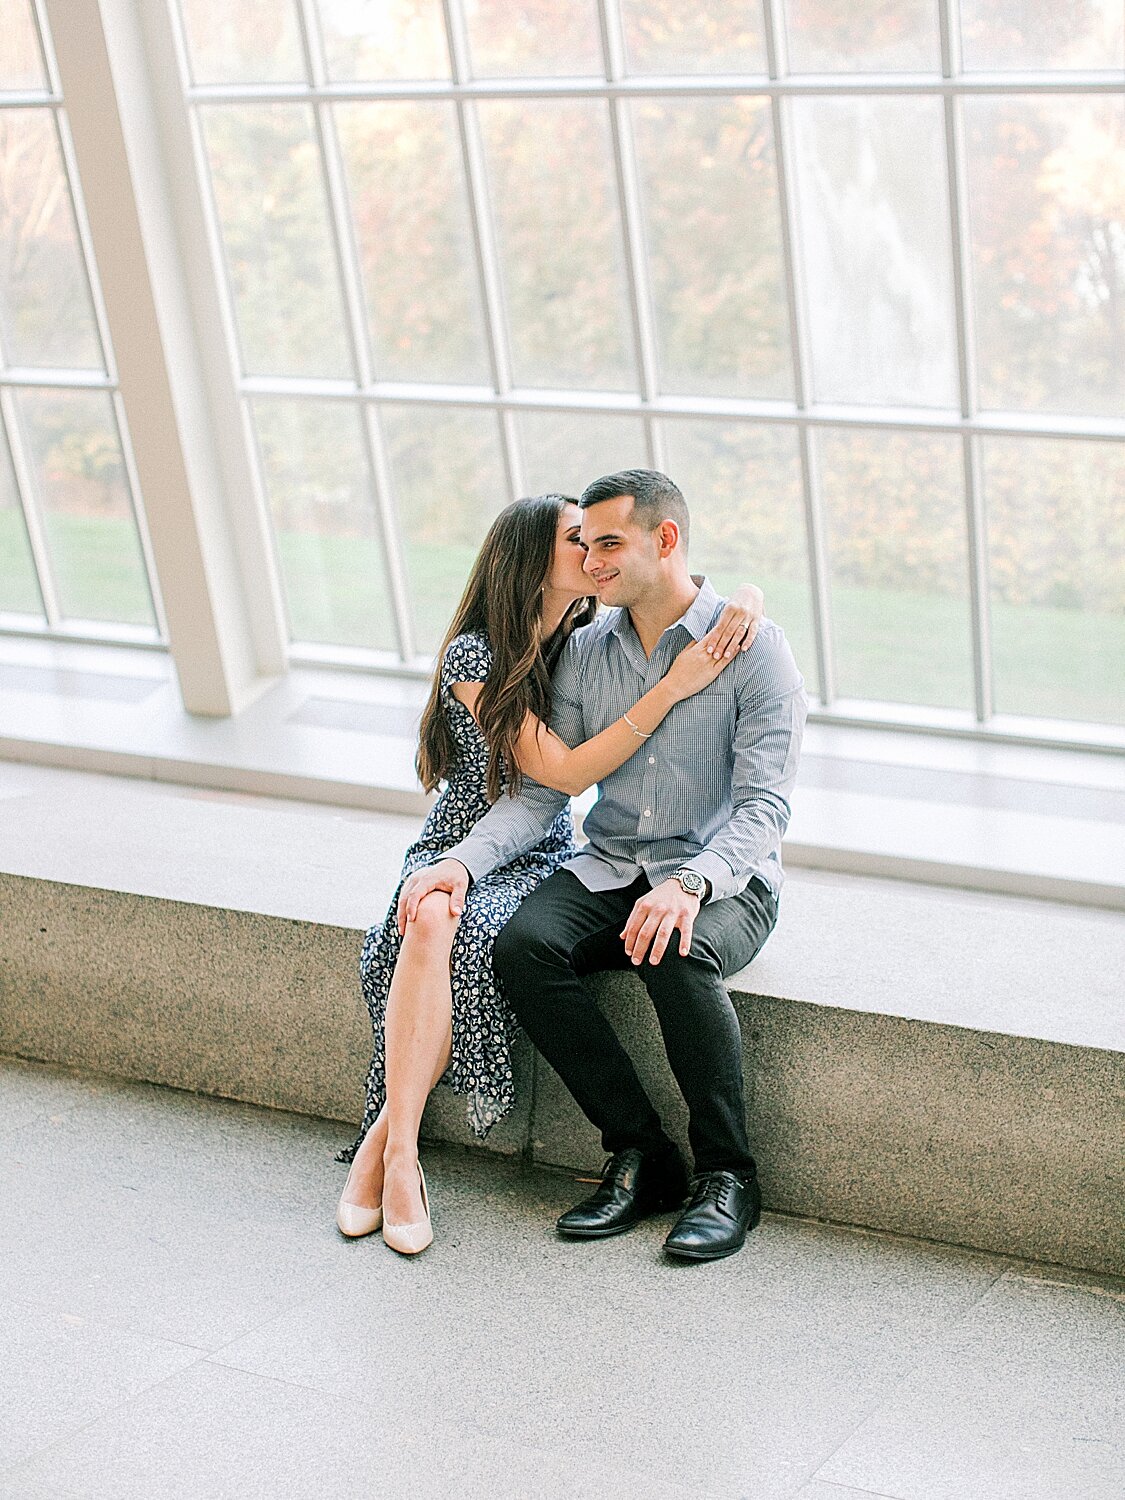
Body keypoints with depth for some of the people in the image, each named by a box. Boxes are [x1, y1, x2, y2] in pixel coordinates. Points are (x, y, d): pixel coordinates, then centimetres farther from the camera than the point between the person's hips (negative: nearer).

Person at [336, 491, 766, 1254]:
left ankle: (388, 1139, -26)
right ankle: (397, 1153, -32)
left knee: (474, 935, -32)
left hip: (540, 857, 2)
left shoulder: (590, 639, 2)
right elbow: (564, 770, -19)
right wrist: (672, 688, -24)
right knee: (433, 922, -37)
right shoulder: (472, 656, -12)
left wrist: (748, 603, -16)